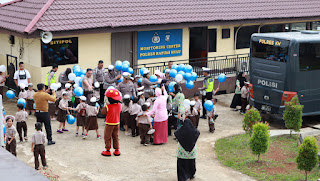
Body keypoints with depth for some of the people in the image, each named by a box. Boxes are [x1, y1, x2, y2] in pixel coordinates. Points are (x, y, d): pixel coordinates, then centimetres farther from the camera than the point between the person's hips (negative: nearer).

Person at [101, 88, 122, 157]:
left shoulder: (108, 106, -22)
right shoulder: (119, 105, -7)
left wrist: (105, 105, 1)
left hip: (109, 124, -5)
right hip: (117, 123, 5)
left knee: (107, 137, 8)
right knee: (116, 137, 16)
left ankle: (108, 150, 11)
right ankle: (117, 150, 18)